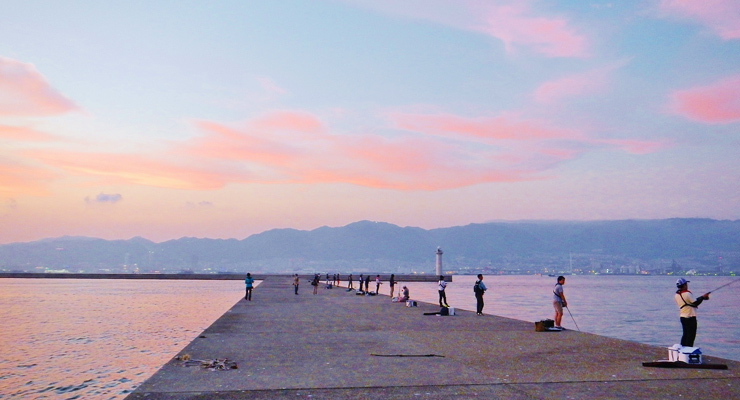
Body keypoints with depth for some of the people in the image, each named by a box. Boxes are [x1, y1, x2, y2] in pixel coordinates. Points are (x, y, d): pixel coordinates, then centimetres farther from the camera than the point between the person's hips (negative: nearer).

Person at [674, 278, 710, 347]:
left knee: (685, 334, 17)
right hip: (690, 317, -8)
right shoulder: (686, 294, -19)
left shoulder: (676, 295, 5)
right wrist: (703, 297, -3)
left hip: (682, 317, 8)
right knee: (691, 335, 0)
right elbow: (695, 303, -14)